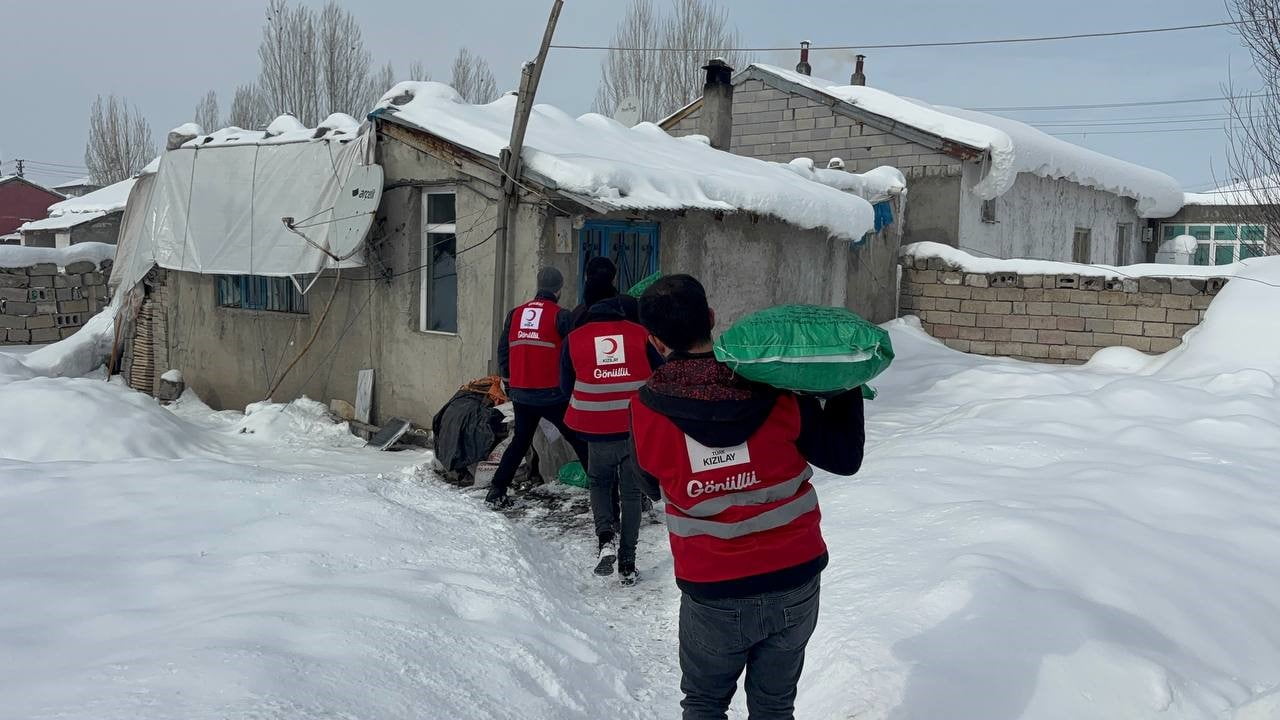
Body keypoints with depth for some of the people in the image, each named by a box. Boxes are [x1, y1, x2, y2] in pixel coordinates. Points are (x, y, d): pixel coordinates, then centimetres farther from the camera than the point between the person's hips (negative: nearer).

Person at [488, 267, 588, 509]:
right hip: (553, 395, -5)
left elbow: (503, 351, 11)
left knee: (520, 441, 20)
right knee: (580, 441, 5)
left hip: (521, 394, 5)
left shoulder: (516, 314, 8)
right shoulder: (560, 315, -6)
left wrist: (510, 379, 22)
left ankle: (497, 491, 18)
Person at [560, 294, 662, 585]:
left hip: (597, 431, 0)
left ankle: (606, 536, -1)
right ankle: (627, 563, 15)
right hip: (638, 430, 0)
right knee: (631, 492, 14)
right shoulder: (641, 335, 0)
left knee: (599, 482, 23)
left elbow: (566, 386, 8)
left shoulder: (574, 339, 1)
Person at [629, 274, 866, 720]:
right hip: (795, 585, 1)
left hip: (712, 595, -1)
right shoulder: (777, 390, -15)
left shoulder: (647, 410, -14)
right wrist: (848, 388, 6)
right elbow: (844, 458, -4)